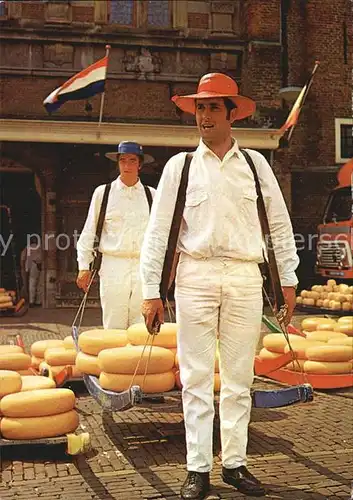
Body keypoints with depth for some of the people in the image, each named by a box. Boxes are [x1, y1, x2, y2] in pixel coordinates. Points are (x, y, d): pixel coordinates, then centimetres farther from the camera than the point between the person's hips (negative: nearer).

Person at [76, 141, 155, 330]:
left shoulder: (151, 195, 11)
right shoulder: (103, 192, 6)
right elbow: (89, 231, 8)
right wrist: (84, 266, 4)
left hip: (144, 265, 1)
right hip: (113, 266, -1)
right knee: (114, 326, -1)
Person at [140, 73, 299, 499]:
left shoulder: (255, 164, 10)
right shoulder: (180, 166, 5)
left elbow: (279, 224, 13)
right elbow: (158, 231, 3)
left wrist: (288, 279, 11)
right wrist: (151, 291, -2)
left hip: (245, 278, 2)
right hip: (195, 276, -1)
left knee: (239, 376, 7)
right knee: (196, 377, 1)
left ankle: (235, 463, 19)